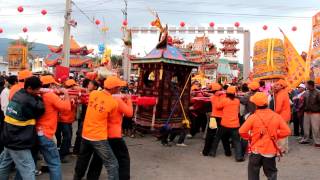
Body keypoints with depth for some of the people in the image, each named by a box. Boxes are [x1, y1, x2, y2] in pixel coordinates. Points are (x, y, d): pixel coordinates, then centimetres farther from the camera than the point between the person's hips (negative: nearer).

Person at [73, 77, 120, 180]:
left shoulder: (93, 93, -3)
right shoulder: (114, 102, -15)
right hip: (99, 138, -6)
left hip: (85, 135, 6)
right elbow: (110, 118, 1)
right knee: (112, 164, -1)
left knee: (82, 160, 28)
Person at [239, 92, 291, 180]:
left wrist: (249, 138, 5)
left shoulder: (253, 117, -13)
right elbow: (286, 131, -3)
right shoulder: (276, 116, -4)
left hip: (256, 150, -2)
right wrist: (275, 135, 9)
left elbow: (242, 131, -13)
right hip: (270, 151, 2)